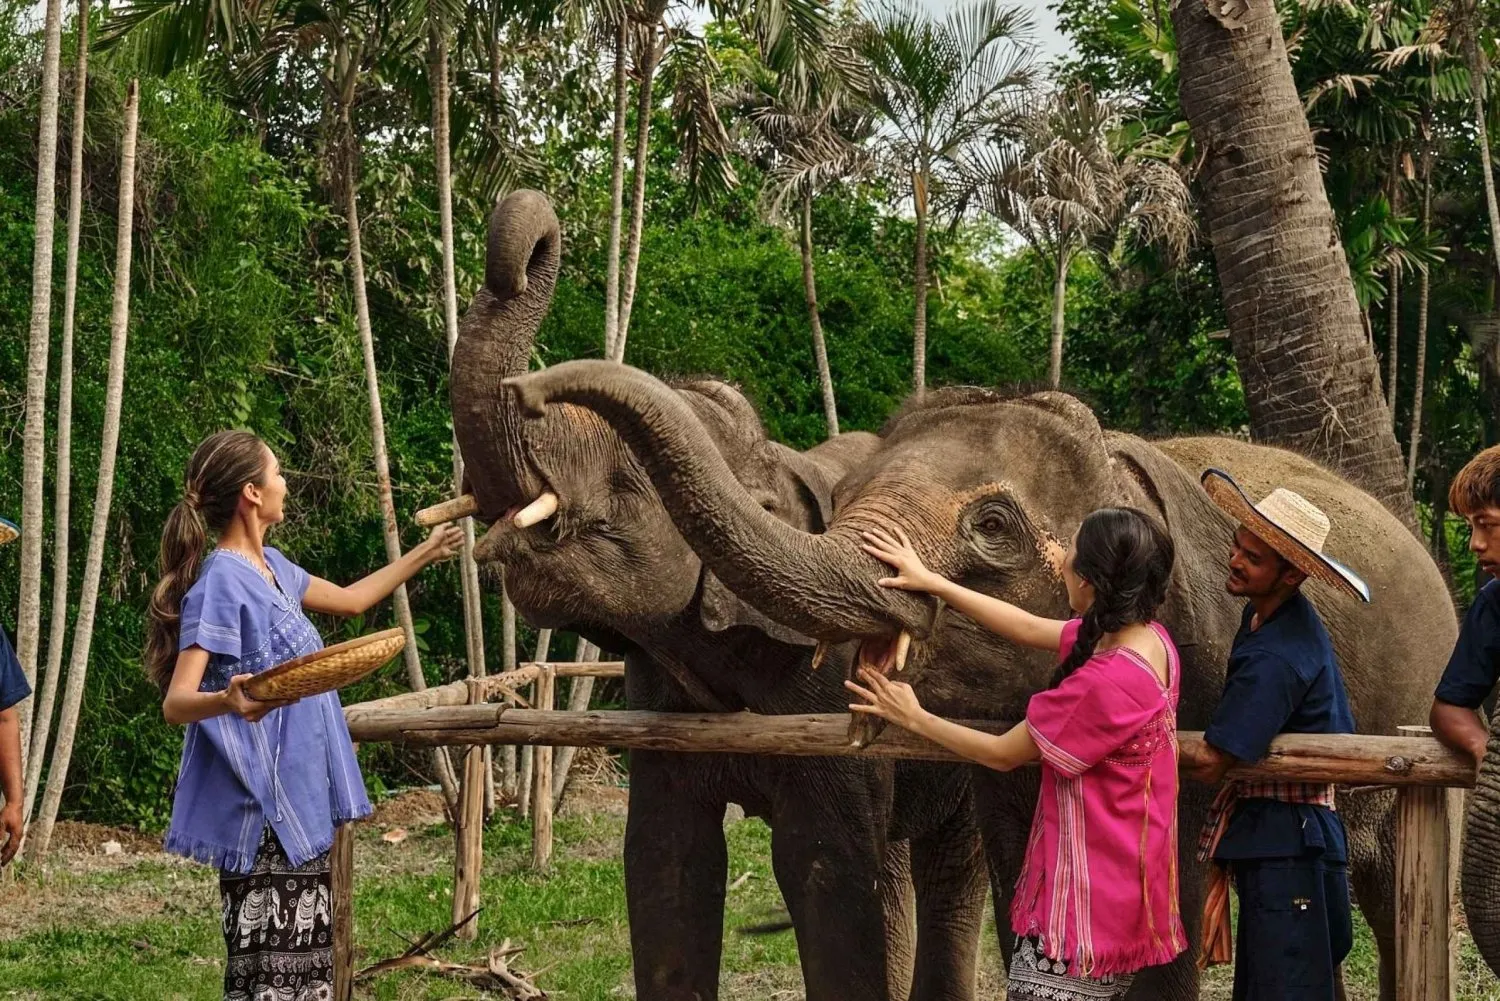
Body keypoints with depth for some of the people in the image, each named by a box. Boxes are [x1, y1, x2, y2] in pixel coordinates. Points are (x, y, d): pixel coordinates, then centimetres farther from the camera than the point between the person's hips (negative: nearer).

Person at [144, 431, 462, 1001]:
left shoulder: (271, 568, 12)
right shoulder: (221, 583, -16)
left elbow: (350, 601, 31)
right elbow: (176, 702, -22)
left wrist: (427, 554, 36)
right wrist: (227, 702, -44)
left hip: (300, 804, 10)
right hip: (262, 812, -10)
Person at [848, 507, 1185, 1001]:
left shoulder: (1107, 683, -28)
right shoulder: (1150, 638, -1)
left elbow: (1003, 754, -15)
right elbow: (1030, 629, 11)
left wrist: (915, 718, -1)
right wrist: (930, 582, 12)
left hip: (1088, 899, -9)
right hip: (1119, 882, 9)